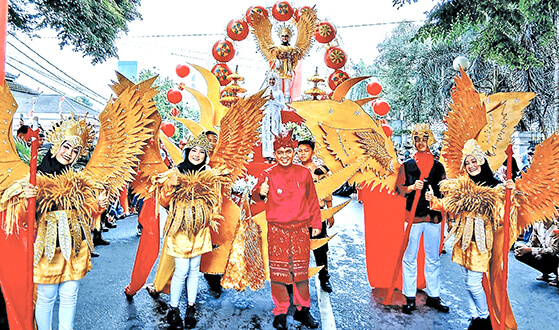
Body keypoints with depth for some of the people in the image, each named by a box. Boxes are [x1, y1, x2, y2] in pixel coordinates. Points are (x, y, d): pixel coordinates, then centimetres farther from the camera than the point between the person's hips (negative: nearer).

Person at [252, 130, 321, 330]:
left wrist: (316, 223, 12)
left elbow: (312, 200, 11)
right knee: (278, 270, 5)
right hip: (277, 230, -1)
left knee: (301, 269, 10)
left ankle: (303, 310, 27)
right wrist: (260, 192, -34)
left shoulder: (304, 173, 4)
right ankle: (280, 313, 21)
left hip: (301, 229, 1)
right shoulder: (268, 175, 0)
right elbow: (256, 193, -10)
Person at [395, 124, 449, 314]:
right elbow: (398, 188, 1)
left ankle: (433, 296, 22)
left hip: (433, 216, 2)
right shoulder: (407, 165, 6)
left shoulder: (438, 166, 12)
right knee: (410, 258, 1)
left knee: (433, 259, 9)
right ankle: (410, 298, 12)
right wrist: (412, 187, -16)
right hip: (412, 216, -2)